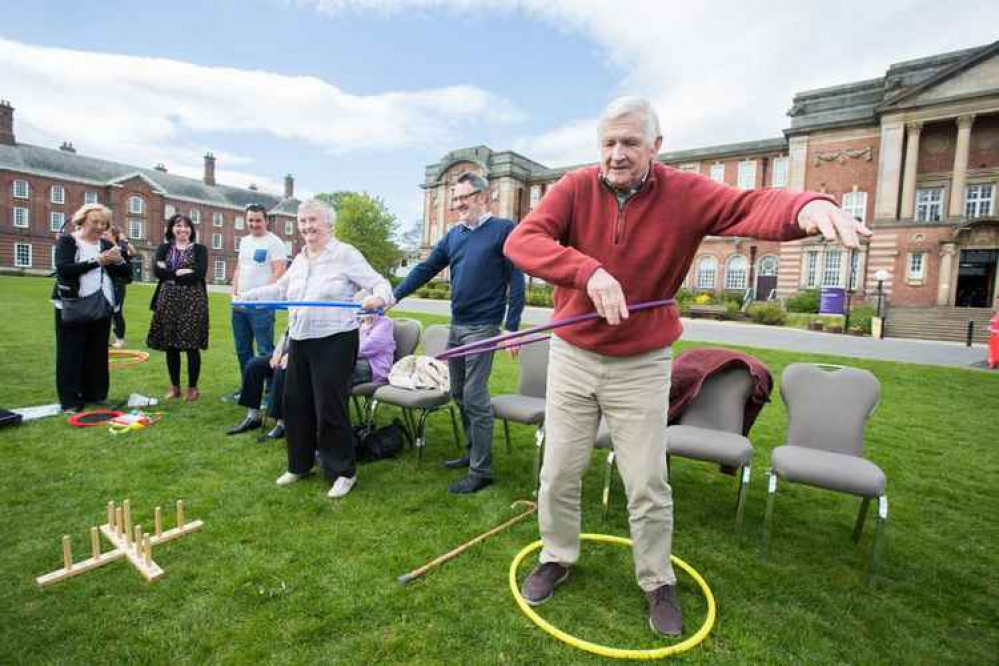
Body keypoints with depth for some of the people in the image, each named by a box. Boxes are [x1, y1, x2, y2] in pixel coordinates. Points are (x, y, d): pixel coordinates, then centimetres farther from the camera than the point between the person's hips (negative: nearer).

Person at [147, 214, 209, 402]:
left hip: (193, 301, -3)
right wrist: (180, 272, -11)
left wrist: (171, 276, -7)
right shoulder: (163, 248, 13)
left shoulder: (199, 249, 5)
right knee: (170, 345, 6)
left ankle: (192, 387, 9)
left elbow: (200, 274, -11)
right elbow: (157, 271, -3)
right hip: (168, 301, 3)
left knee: (192, 345, -3)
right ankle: (174, 386, 19)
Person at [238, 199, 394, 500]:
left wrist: (379, 298, -33)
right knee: (295, 403, 15)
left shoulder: (345, 254, -7)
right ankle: (299, 464, 33)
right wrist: (248, 295, 25)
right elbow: (280, 289, 29)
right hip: (299, 341, 8)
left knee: (330, 407, -2)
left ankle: (343, 472, 15)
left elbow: (379, 283, -13)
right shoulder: (299, 260, 15)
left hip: (335, 341, -7)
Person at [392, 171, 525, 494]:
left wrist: (512, 328, -13)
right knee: (460, 394, 14)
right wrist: (392, 298, 1)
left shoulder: (503, 229, -5)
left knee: (475, 398, -6)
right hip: (456, 325, 7)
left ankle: (481, 470, 6)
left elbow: (516, 280, -9)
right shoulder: (454, 234, 12)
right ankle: (472, 452, 31)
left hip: (482, 326, -7)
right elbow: (426, 269, 10)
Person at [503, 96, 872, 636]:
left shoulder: (685, 193, -7)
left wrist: (806, 204, -45)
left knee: (648, 485, 9)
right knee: (558, 473, 11)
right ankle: (556, 559, 37)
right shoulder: (574, 189, -7)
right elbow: (520, 241, -21)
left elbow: (751, 207, -21)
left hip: (642, 366, 0)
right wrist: (589, 271, -37)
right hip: (572, 356, 1)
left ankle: (658, 584, 34)